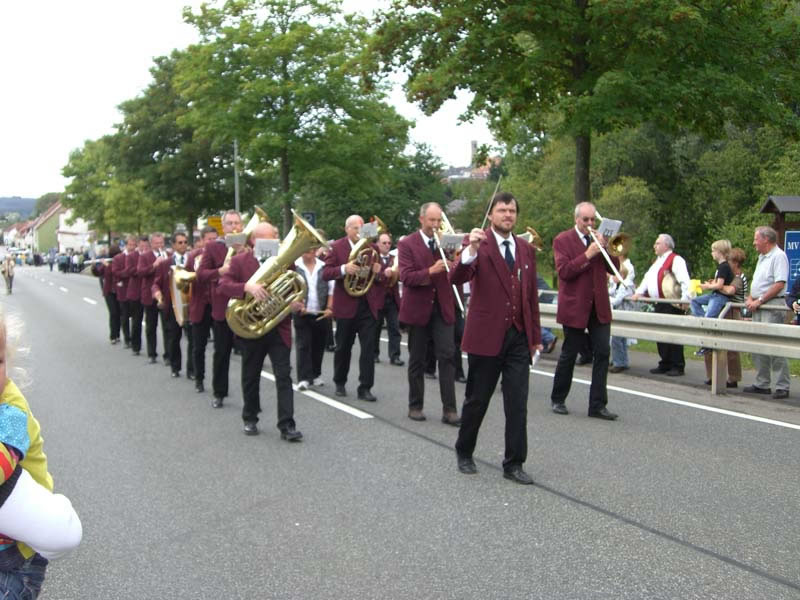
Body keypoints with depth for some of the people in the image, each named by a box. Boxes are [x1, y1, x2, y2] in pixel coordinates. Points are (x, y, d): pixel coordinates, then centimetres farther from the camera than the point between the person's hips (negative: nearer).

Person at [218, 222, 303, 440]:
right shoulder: (239, 261, 0)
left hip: (279, 329, 0)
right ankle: (250, 419, 30)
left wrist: (296, 303, -12)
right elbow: (222, 286, -12)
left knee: (284, 376, -6)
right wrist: (247, 287, -29)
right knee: (250, 377, 13)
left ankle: (286, 425, -5)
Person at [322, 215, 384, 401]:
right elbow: (326, 274, -9)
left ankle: (365, 388, 0)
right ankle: (339, 383, 29)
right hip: (346, 304, -2)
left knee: (369, 347, -4)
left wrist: (378, 272, -12)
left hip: (368, 304, 2)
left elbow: (380, 277, 11)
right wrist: (343, 269, -26)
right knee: (343, 347, 11)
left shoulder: (372, 248, 7)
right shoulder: (336, 247, -1)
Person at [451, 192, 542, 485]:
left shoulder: (526, 249, 11)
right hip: (486, 335, -4)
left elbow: (531, 295, 14)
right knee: (477, 400, 9)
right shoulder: (479, 244, -6)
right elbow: (456, 278, -21)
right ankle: (464, 452, 29)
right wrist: (471, 250, -39)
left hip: (519, 337, 4)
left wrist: (536, 335, 13)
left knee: (517, 403, 2)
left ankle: (514, 463, 11)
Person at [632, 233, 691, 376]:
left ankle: (678, 366, -1)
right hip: (659, 304, 9)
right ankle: (665, 364, 18)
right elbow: (647, 278, 22)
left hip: (672, 304, -9)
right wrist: (639, 292, 10)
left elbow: (684, 281, -16)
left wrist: (685, 298, -24)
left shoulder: (676, 260, -8)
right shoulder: (657, 261, 22)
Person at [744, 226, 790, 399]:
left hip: (772, 305, -10)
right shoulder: (762, 257, 19)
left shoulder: (779, 256, -11)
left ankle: (782, 387, -7)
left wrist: (759, 300, -18)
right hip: (758, 307, 10)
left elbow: (780, 284, -18)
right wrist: (750, 298, 6)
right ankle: (762, 384, 17)